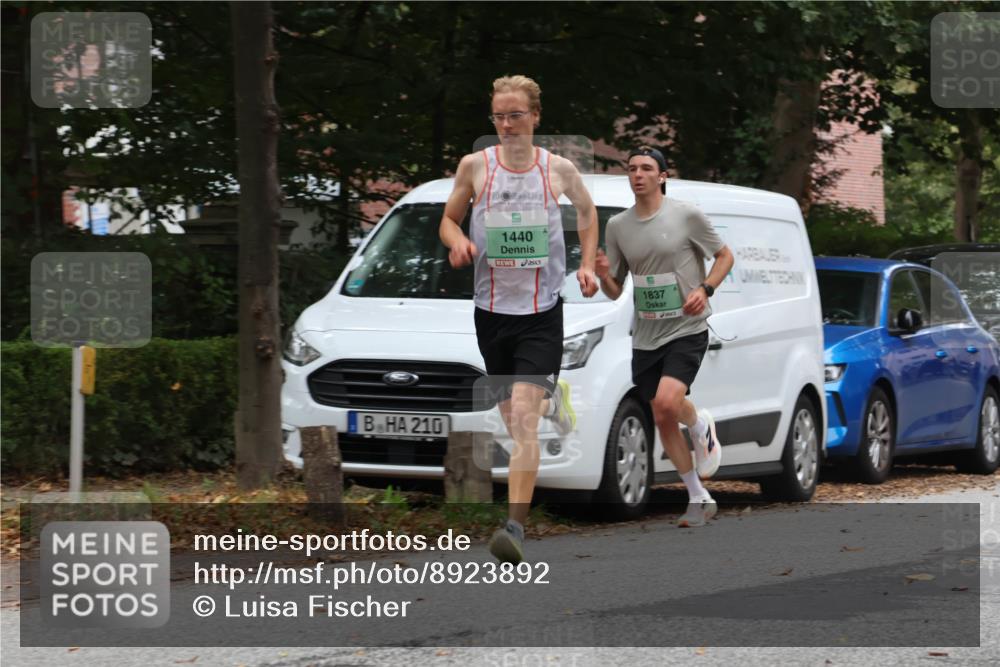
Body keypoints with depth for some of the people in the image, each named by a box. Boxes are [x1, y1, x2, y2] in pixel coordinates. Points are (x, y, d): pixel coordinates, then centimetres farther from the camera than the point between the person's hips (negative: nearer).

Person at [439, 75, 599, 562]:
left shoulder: (559, 169, -2)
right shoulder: (475, 166, -1)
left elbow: (586, 211, 19)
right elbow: (449, 218, 11)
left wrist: (587, 265, 9)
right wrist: (457, 242, -11)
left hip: (541, 311, -3)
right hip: (491, 308, 3)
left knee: (522, 417, -16)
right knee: (511, 416, 15)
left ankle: (515, 526, -21)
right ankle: (552, 397, 52)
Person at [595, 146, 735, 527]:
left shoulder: (687, 216, -6)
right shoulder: (617, 227, 6)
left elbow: (725, 256, 5)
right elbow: (615, 291, 11)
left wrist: (705, 289, -12)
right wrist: (603, 275, -12)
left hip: (687, 329, -5)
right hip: (646, 336, 5)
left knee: (667, 402, -26)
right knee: (662, 421, 6)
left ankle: (701, 426, 8)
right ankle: (699, 499, 18)